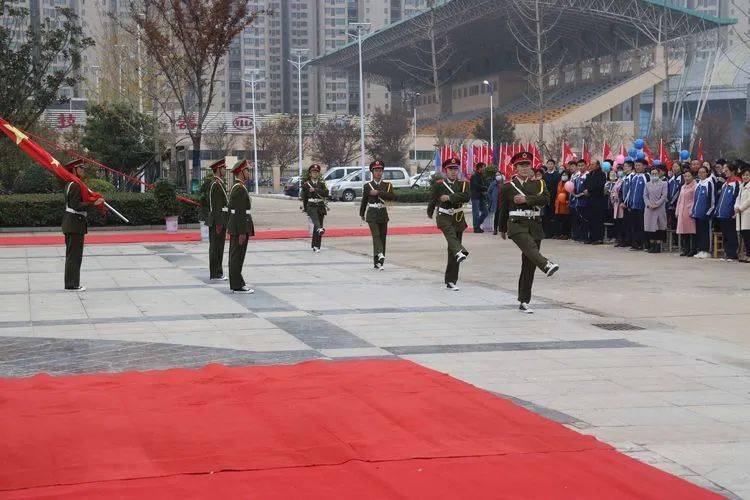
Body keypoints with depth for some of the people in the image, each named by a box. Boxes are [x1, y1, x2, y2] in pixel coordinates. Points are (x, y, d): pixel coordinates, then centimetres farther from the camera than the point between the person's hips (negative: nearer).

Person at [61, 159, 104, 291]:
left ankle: (71, 282, 21)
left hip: (70, 224, 11)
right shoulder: (75, 185, -17)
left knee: (72, 254, 15)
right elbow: (77, 206, -23)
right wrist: (94, 204, -23)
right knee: (75, 254, -6)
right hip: (75, 223, -11)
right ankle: (72, 285, -4)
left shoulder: (70, 185, 15)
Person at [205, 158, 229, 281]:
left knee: (218, 248, 13)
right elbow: (215, 206, -20)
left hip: (221, 221, 10)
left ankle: (216, 272, 18)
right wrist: (218, 224, -22)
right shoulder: (215, 184, -15)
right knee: (215, 247, -5)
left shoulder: (219, 184, 17)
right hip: (217, 221, -10)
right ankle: (215, 274, -3)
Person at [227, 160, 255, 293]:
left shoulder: (235, 187, 15)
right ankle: (237, 286, -3)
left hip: (234, 227, 10)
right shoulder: (239, 189, -18)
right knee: (237, 256, -6)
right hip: (240, 228, -10)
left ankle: (237, 282, 25)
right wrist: (242, 232, -23)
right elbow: (240, 212, -22)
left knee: (235, 256, 16)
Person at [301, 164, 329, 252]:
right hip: (311, 206, -2)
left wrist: (315, 190, -16)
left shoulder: (322, 184, 10)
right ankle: (320, 229, -64)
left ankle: (316, 246, 8)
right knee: (315, 219, -33)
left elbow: (326, 193, -8)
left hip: (320, 206, 2)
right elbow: (304, 198, 13)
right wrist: (305, 209, 15)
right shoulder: (306, 184, 7)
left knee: (319, 224, 1)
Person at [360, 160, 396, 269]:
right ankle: (379, 255, -38)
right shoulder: (367, 186, 3)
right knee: (376, 235, -19)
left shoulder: (387, 185, 6)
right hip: (372, 215, -3)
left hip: (383, 215, 3)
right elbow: (364, 201, 12)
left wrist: (379, 193, -19)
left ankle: (378, 262, 10)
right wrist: (362, 214, 18)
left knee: (382, 237, 4)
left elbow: (392, 196, -12)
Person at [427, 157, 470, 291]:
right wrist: (430, 213, 25)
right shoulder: (438, 184, 0)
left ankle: (451, 281, 9)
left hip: (458, 218, 3)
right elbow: (432, 199, 13)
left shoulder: (463, 184, 5)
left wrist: (450, 197, -20)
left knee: (452, 252, 3)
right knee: (451, 234, -36)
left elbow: (467, 196, -14)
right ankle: (460, 252, -66)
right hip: (444, 217, -3)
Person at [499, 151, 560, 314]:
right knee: (530, 246, -34)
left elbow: (545, 198, -9)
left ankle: (524, 302, 10)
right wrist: (502, 229, 24)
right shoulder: (508, 187, 6)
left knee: (529, 266, 3)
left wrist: (526, 199, -19)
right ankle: (547, 265, -63)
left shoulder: (538, 184, 10)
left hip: (535, 226, 3)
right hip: (517, 226, -3)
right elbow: (503, 209, 16)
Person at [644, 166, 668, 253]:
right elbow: (645, 196, 9)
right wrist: (649, 204, -8)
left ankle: (658, 246, 0)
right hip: (649, 209, 3)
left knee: (659, 227, -3)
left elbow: (664, 196, -3)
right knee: (650, 227, 2)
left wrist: (656, 204, -13)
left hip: (659, 209, -3)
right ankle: (652, 246, 9)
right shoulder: (648, 185, 14)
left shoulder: (663, 184, 3)